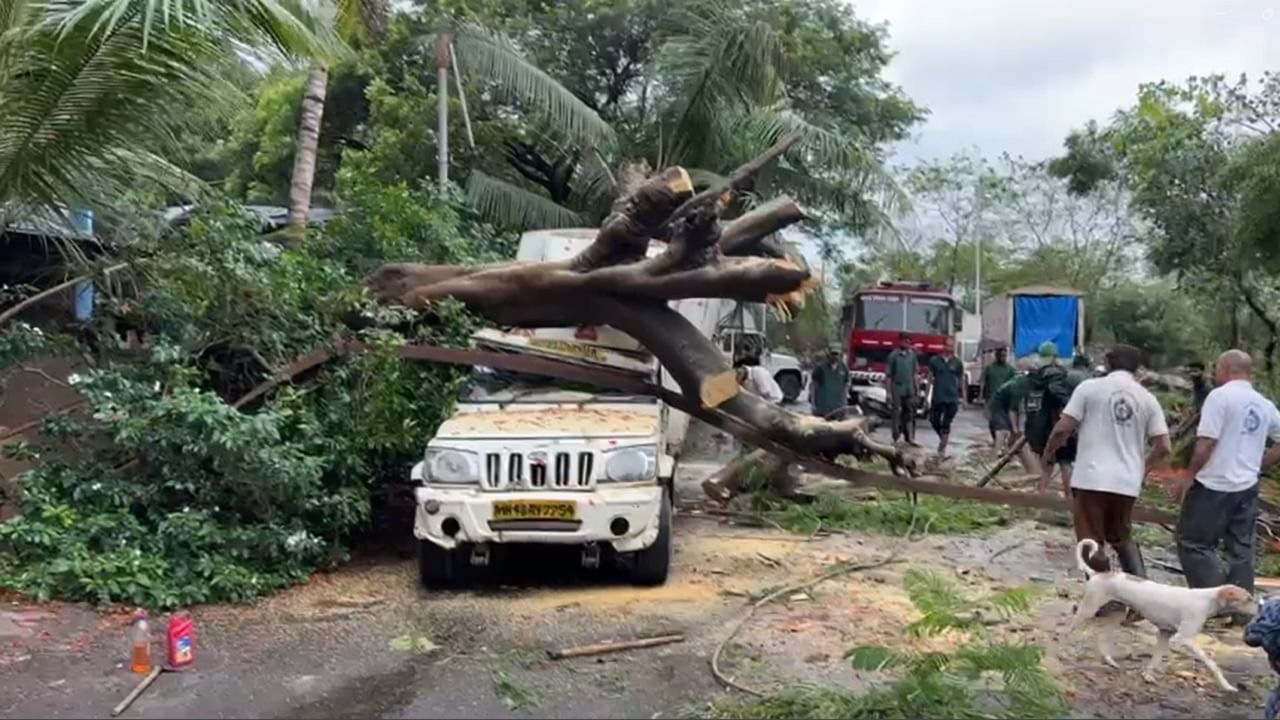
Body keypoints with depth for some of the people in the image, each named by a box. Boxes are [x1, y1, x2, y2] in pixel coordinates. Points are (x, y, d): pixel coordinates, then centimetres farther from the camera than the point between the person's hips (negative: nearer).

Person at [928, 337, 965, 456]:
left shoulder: (957, 363, 3)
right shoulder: (934, 360, 1)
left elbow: (961, 380, 7)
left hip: (952, 398, 0)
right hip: (937, 397, 1)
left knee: (946, 424, 0)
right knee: (934, 420, 5)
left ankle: (942, 447, 7)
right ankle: (942, 439, 31)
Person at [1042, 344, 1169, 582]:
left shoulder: (1090, 387, -3)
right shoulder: (1147, 398, 7)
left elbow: (1062, 428, -8)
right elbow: (1163, 447, 3)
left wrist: (1048, 452, 11)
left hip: (1091, 479, -4)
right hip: (1127, 482, 4)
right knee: (1122, 538, 24)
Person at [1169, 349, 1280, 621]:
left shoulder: (1220, 396, -11)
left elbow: (1206, 444, -16)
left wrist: (1188, 478, -8)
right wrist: (1256, 465, 17)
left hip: (1214, 485, -7)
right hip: (1247, 487, 7)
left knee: (1194, 543, 2)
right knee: (1241, 549, 12)